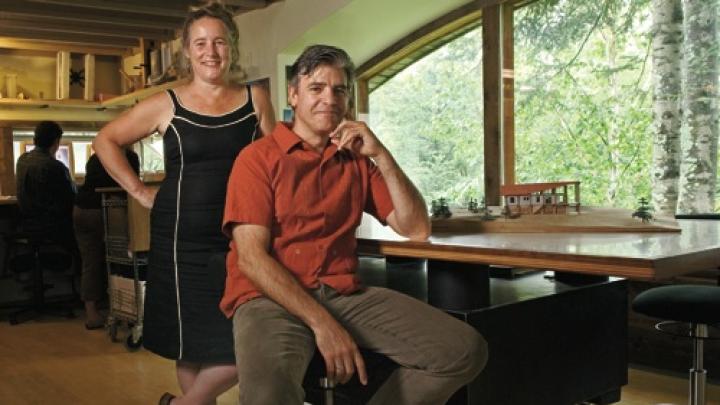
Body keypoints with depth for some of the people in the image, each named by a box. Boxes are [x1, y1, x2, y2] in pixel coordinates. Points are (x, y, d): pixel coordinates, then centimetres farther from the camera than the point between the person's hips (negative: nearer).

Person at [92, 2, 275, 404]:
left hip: (239, 239, 1)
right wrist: (140, 191, 2)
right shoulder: (166, 105, 1)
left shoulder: (256, 99, 4)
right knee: (192, 345, 8)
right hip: (183, 239, -1)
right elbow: (106, 141, 9)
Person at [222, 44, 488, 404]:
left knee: (465, 349, -11)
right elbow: (251, 258, -10)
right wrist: (322, 323, -20)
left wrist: (381, 156, -4)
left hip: (344, 294, 5)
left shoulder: (357, 160, 15)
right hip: (270, 298, -5)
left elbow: (416, 229, 7)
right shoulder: (258, 158, 1)